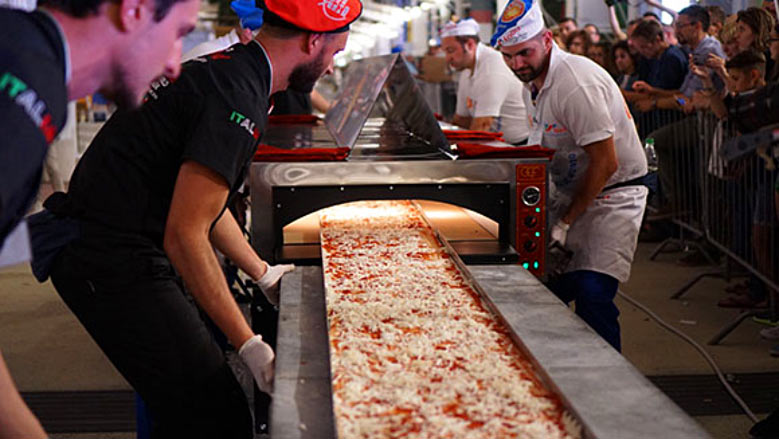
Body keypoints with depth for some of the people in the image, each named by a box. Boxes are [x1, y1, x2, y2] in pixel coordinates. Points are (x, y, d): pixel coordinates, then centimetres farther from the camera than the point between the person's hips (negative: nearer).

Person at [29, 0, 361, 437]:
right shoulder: (238, 97, -19)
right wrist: (250, 345, -18)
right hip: (113, 263, -11)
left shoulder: (228, 68, 14)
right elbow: (185, 235, -22)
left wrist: (264, 273, 28)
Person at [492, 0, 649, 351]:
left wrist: (566, 222, -16)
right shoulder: (532, 82, 6)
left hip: (612, 194, -8)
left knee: (592, 293, -20)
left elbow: (605, 163, -23)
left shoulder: (577, 83, -24)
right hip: (569, 192, 9)